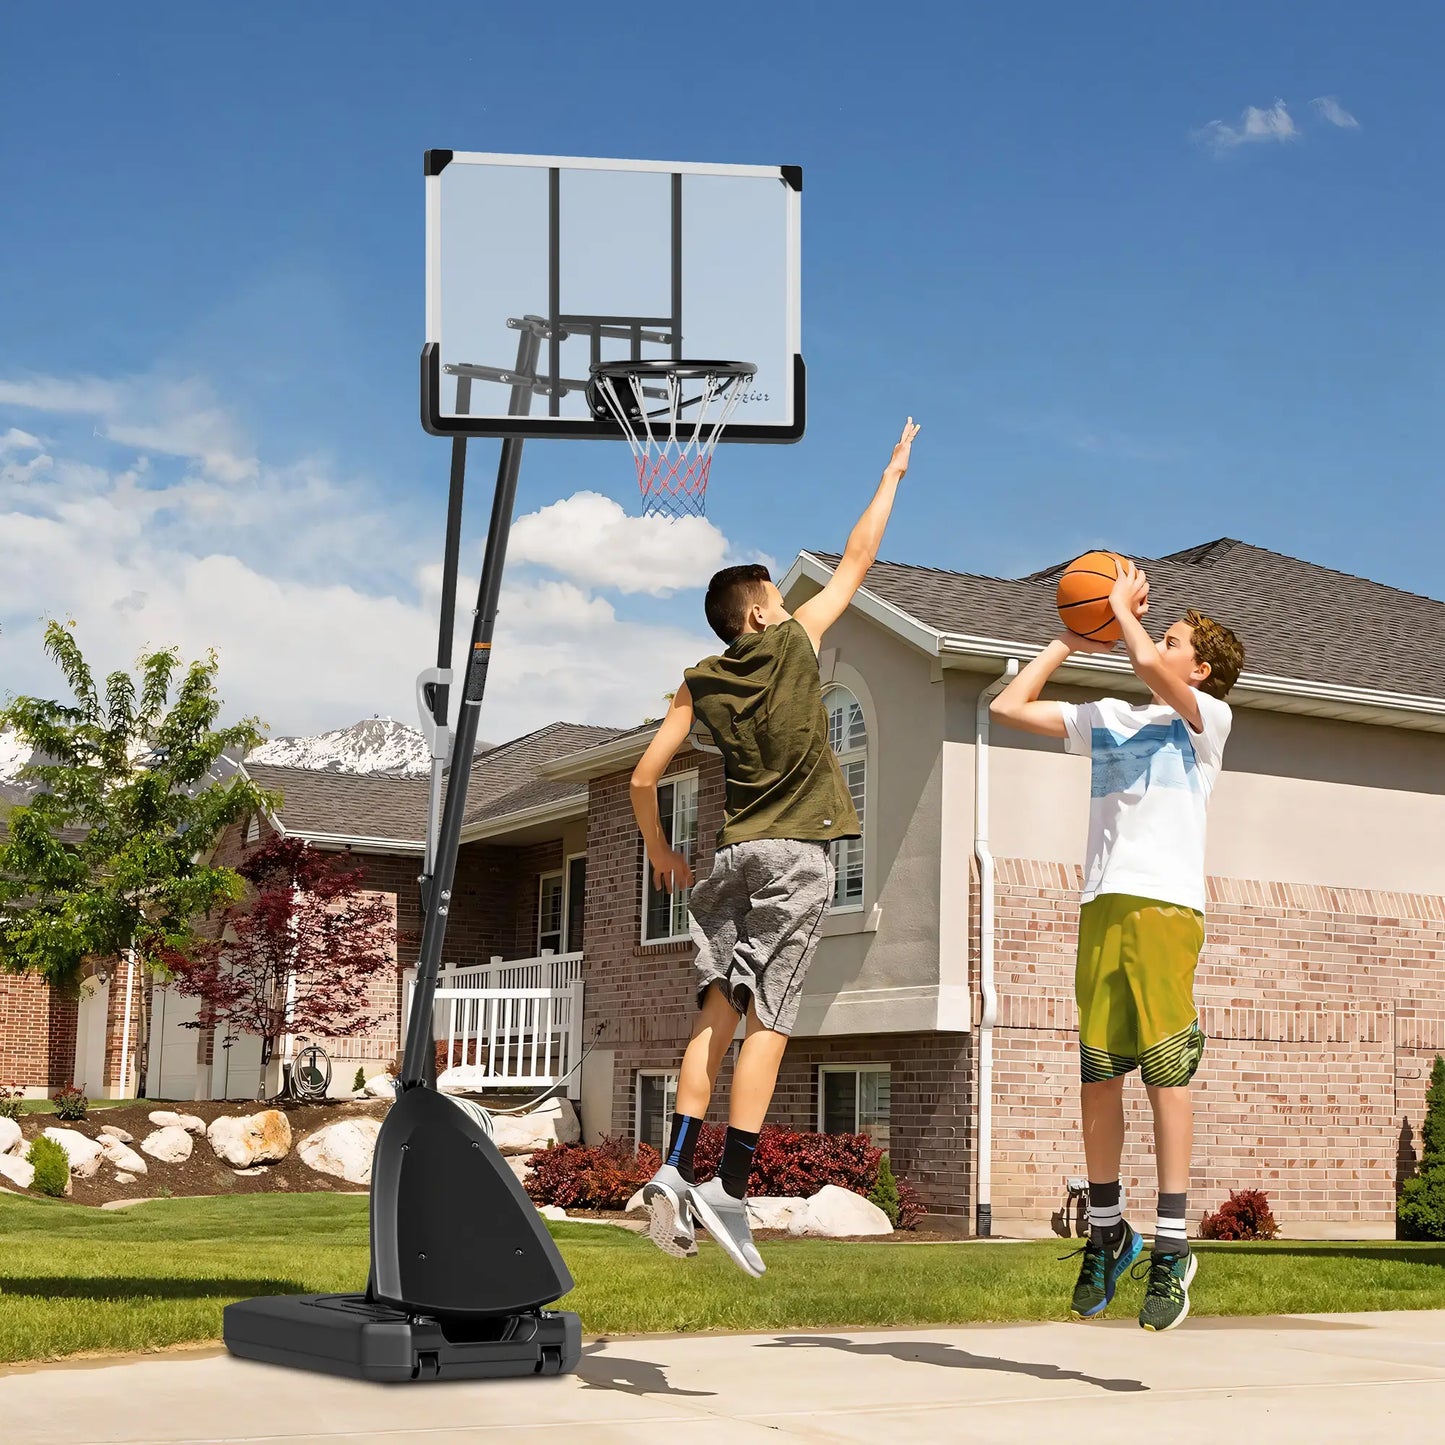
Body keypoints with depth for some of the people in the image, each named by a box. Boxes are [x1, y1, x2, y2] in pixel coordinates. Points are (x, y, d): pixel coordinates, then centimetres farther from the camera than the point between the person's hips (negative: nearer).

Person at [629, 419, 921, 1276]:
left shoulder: (701, 684, 11)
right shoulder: (794, 641, 3)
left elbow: (644, 778, 8)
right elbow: (857, 562, 11)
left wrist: (659, 850, 24)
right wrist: (893, 476, 22)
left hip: (735, 853, 4)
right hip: (798, 852, -4)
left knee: (719, 1009, 7)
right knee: (768, 1019, -8)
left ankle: (678, 1168, -5)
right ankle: (730, 1188, -13)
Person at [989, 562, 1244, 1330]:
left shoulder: (1206, 718, 6)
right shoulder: (1106, 719, 23)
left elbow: (1148, 666, -14)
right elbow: (1008, 705, 24)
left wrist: (1124, 611, 4)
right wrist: (1070, 640, 24)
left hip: (1166, 906, -5)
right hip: (1102, 907, 5)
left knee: (1166, 1071, -8)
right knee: (1096, 1077, 4)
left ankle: (1171, 1245, -4)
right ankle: (1106, 1232, 16)